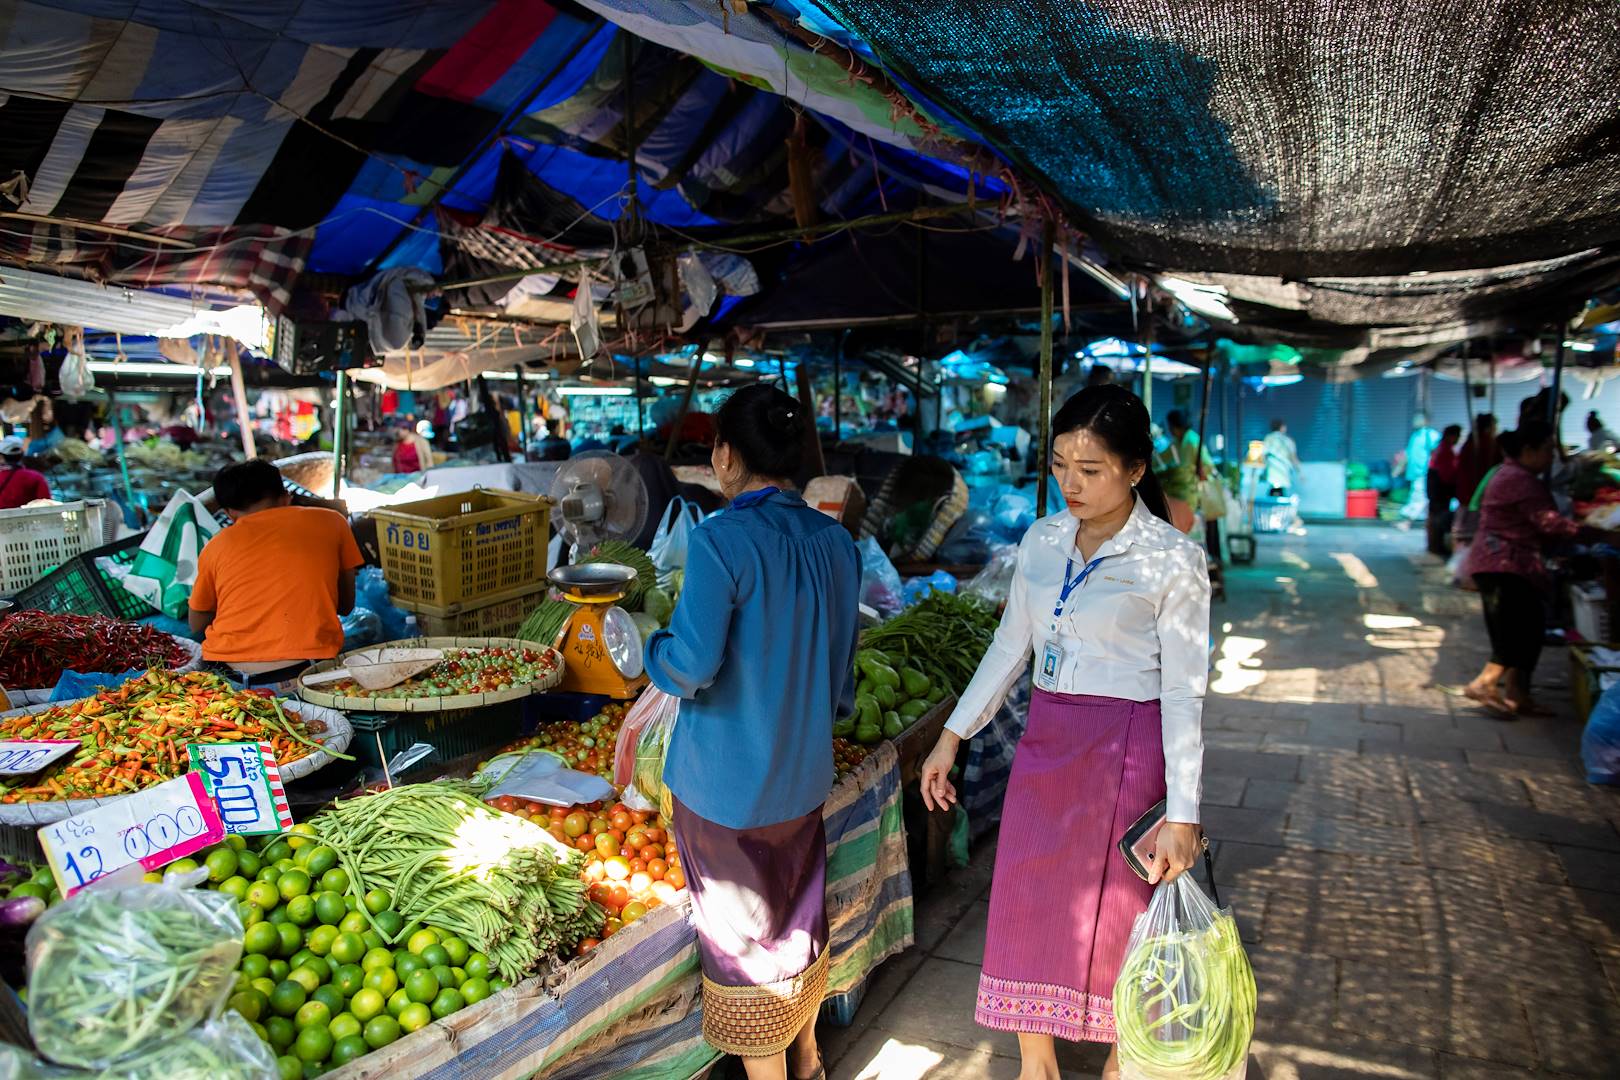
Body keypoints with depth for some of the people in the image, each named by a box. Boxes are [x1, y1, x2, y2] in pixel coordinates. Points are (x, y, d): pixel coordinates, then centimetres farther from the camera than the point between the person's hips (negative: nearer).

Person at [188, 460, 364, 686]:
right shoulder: (331, 521, 12)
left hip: (229, 669, 3)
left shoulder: (215, 546, 14)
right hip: (306, 664, -3)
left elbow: (197, 626, 25)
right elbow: (346, 606, 19)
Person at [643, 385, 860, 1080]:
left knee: (744, 933, 12)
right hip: (803, 771, 7)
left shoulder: (721, 542, -22)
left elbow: (691, 666, -25)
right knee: (801, 916, 24)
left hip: (726, 781, -6)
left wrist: (639, 645, -4)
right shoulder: (835, 541, -1)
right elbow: (841, 662, 8)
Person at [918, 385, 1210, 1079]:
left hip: (1126, 751, -5)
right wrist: (952, 736, 8)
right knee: (1026, 905, 10)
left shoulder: (1173, 560, -11)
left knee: (1113, 912, 9)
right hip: (1045, 738, 5)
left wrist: (1182, 814, -14)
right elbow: (1010, 647, 10)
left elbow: (1184, 692, -11)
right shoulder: (1042, 540, 3)